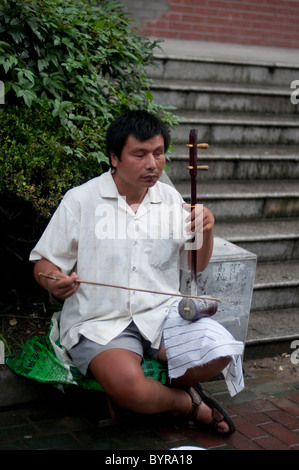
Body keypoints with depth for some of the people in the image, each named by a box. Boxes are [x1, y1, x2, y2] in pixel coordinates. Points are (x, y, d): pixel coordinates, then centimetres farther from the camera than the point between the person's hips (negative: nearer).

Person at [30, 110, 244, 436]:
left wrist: (206, 231, -5)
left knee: (220, 351, -23)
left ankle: (170, 385, 11)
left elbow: (196, 265, 16)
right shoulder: (80, 200, -2)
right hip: (100, 322, -3)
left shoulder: (170, 199, 10)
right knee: (128, 386, -32)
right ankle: (190, 403, 2)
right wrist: (54, 282, -23)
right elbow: (44, 263, 1)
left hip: (162, 312, 4)